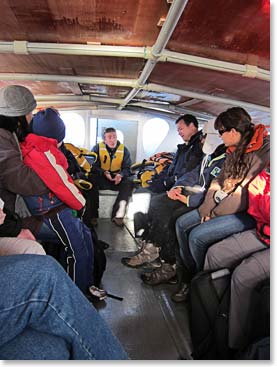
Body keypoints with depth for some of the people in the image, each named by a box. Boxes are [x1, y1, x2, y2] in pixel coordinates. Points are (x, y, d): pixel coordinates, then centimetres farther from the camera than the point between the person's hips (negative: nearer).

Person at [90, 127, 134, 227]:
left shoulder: (124, 150, 4)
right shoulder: (97, 148, 0)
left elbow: (127, 168, 1)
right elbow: (93, 166, -6)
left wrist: (121, 175, -23)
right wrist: (104, 173, -25)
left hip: (117, 178, 2)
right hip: (101, 178, -1)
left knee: (128, 184, -27)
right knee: (92, 181, -33)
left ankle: (118, 215, -32)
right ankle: (93, 214, -28)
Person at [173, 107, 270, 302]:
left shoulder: (264, 151, -21)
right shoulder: (235, 150, 8)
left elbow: (246, 195, -25)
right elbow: (219, 180, 9)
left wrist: (214, 213, -14)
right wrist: (207, 208, -6)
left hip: (248, 213, -9)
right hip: (223, 207, 9)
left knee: (197, 235, -20)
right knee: (182, 224, 0)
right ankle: (187, 277, 9)